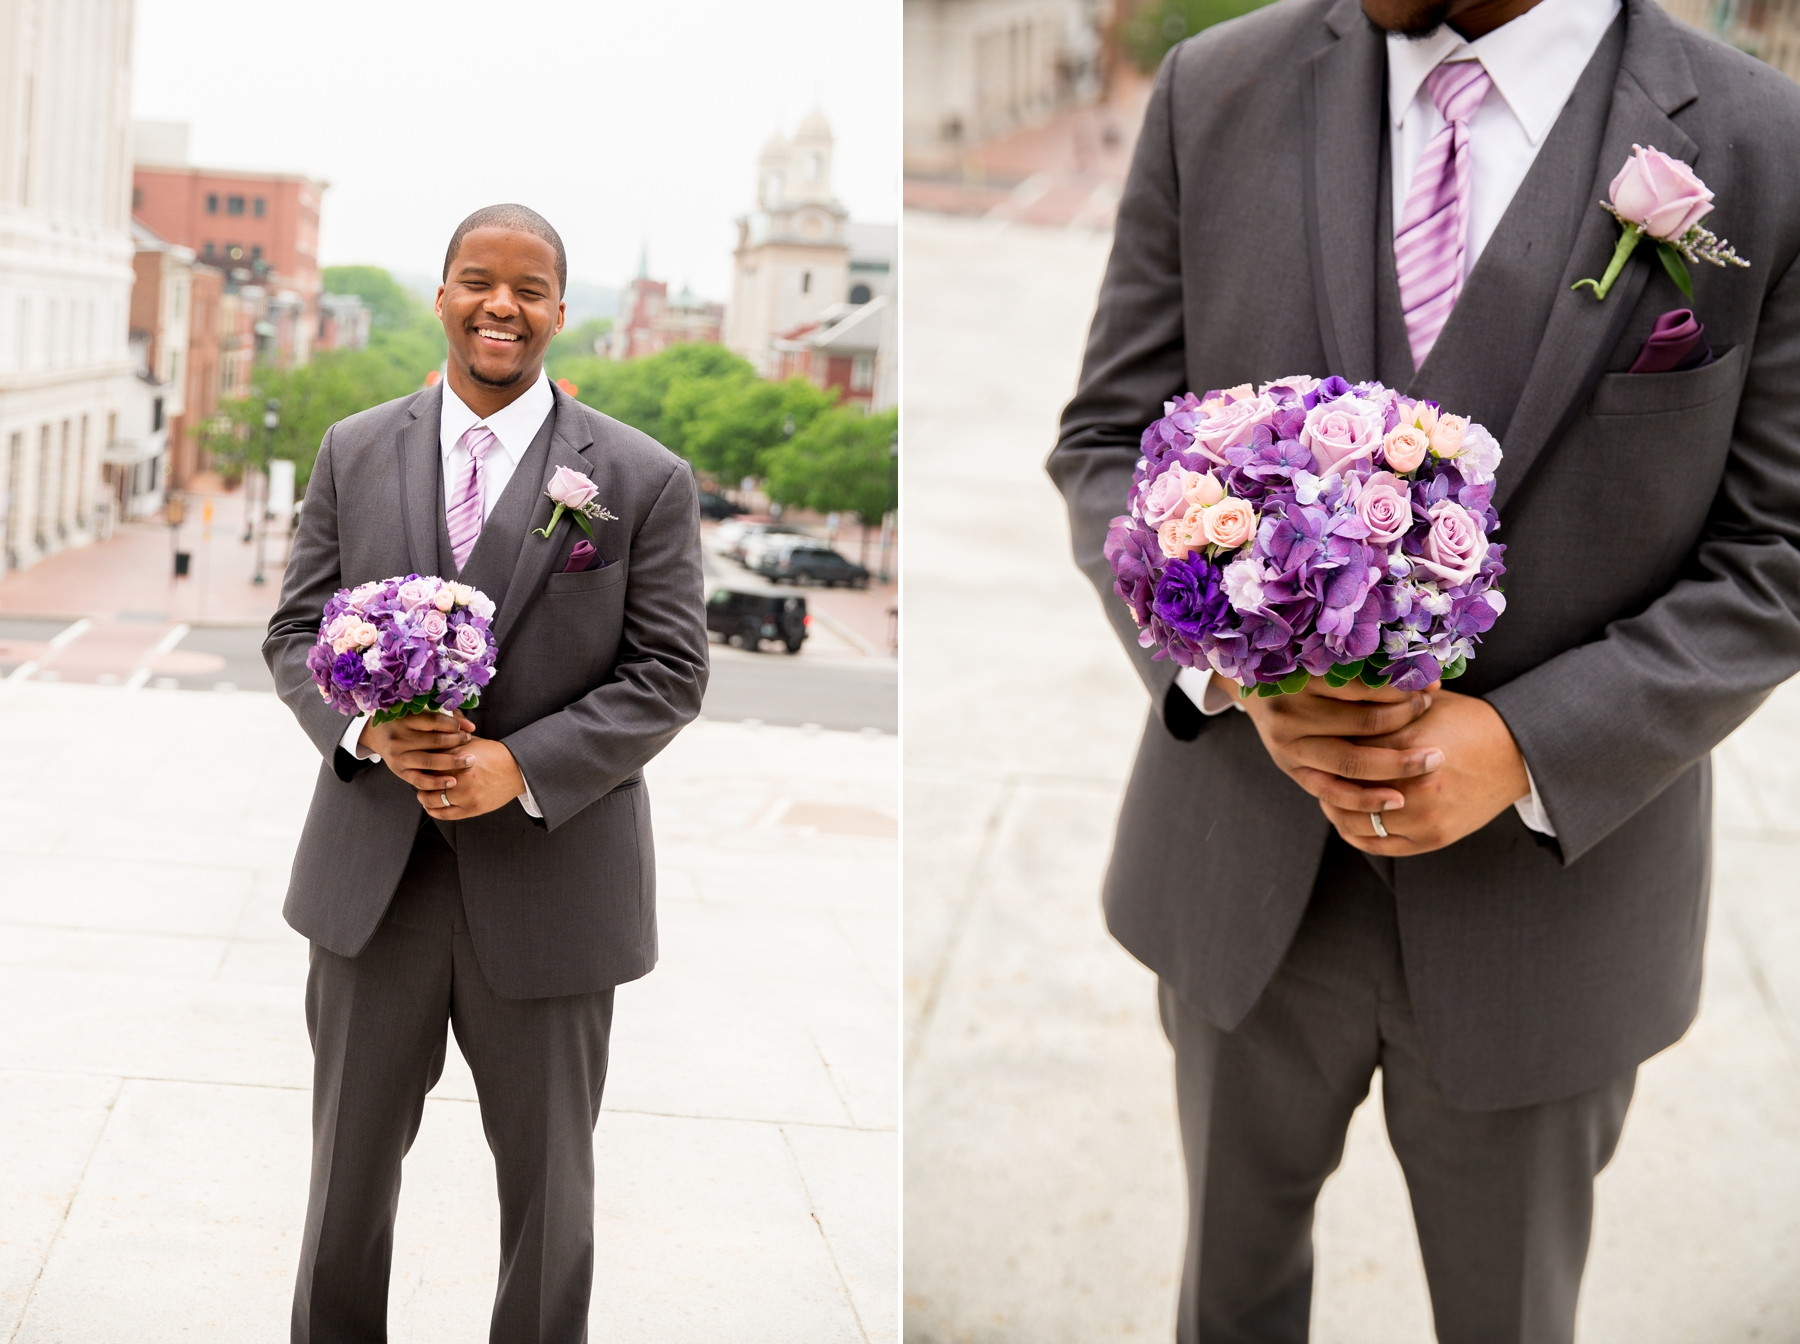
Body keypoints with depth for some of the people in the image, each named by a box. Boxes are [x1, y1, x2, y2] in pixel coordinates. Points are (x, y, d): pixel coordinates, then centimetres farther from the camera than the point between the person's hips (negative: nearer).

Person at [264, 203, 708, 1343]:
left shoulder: (644, 479, -4)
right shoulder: (354, 453, 5)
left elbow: (670, 672, -6)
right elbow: (296, 630, 6)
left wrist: (522, 767, -19)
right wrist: (368, 728, -15)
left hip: (546, 880, -2)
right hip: (372, 874, 2)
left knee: (548, 1178, 13)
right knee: (350, 1163, 15)